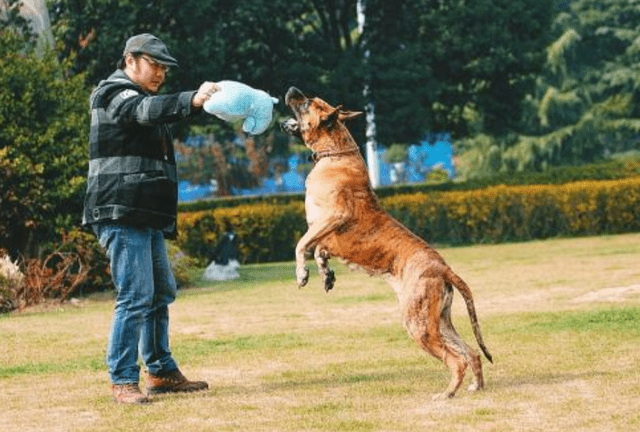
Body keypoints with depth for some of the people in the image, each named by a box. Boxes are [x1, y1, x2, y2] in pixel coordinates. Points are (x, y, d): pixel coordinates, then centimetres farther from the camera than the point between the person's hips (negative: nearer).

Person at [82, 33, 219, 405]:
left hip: (147, 219, 11)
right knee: (136, 297, -14)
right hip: (122, 215, -11)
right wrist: (192, 100, -44)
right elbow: (147, 109, -29)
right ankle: (123, 381, -10)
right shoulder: (115, 94, -9)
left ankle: (162, 372, 26)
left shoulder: (145, 98, 24)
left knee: (162, 293, 16)